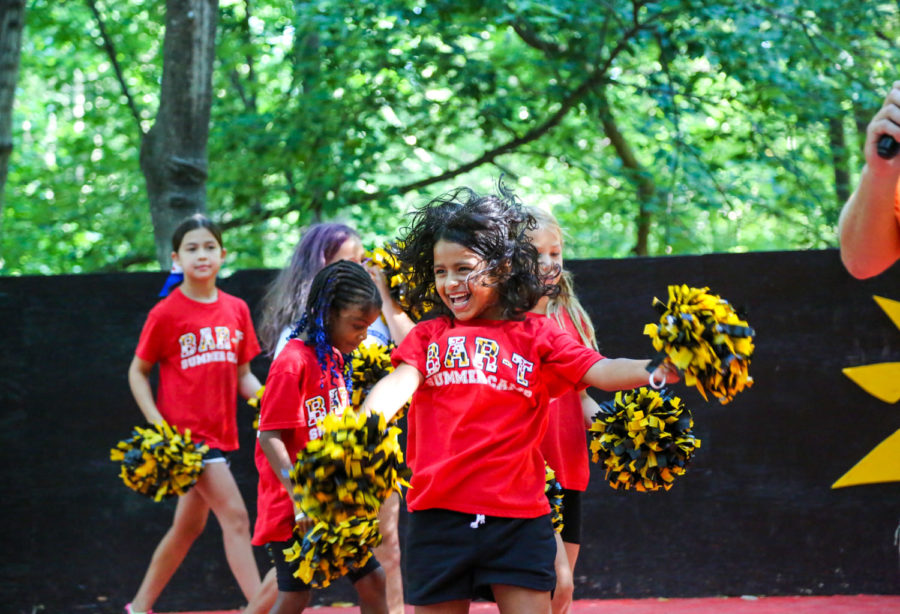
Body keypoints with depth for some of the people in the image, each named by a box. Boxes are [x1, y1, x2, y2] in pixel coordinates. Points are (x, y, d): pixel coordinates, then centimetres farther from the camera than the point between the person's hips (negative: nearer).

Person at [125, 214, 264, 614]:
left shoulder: (236, 310, 7)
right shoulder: (166, 313, -7)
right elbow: (137, 372, 0)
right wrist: (159, 427, -12)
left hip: (220, 432, 6)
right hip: (185, 433, -6)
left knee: (188, 526, 14)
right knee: (235, 517, -13)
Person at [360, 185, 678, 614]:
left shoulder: (535, 335, 7)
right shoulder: (429, 336, 12)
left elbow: (599, 371, -6)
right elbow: (400, 383, -6)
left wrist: (654, 370, -27)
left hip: (518, 516, -1)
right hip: (439, 511, 1)